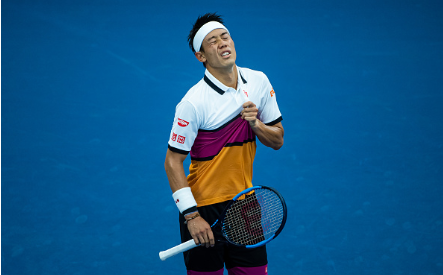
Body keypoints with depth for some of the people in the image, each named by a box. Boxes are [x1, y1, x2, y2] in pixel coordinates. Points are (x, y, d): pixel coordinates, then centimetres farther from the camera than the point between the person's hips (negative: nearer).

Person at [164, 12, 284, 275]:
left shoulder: (259, 82, 0)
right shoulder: (193, 102, -17)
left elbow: (277, 140, 8)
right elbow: (173, 162, -13)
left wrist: (255, 123, -13)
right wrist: (191, 215, -18)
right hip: (204, 208, -5)